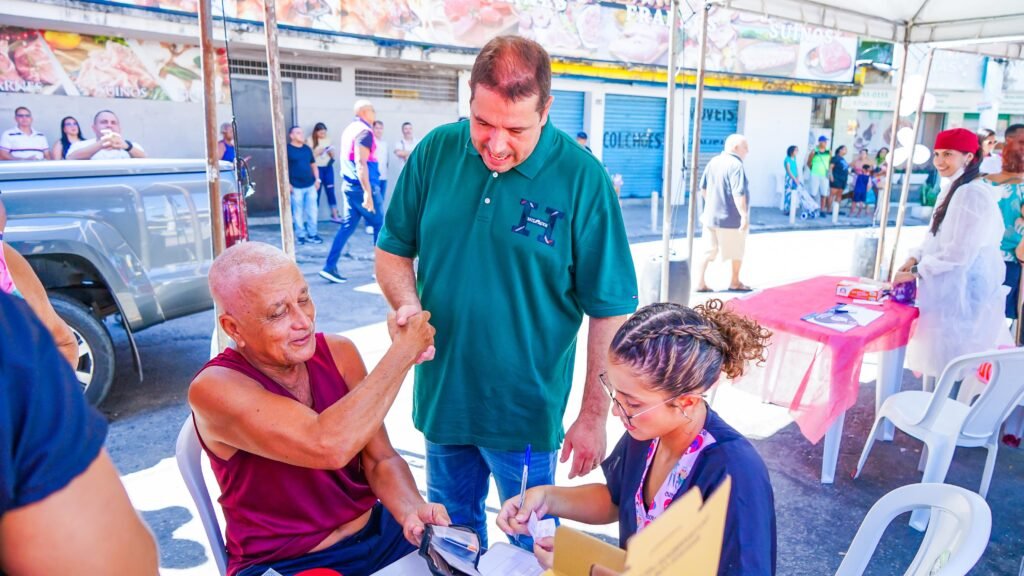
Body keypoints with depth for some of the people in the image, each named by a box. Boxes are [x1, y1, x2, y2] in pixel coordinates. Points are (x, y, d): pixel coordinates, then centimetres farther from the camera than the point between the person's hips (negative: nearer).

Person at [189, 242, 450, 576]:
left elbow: (380, 459, -1)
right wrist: (403, 350, -24)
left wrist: (412, 510, -21)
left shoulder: (339, 353, -4)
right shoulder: (215, 388, -19)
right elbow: (328, 447, -32)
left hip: (375, 533, 4)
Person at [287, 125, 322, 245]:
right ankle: (300, 235, 12)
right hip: (296, 187, -5)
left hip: (310, 185, 5)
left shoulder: (307, 149, 13)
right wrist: (287, 183, -11)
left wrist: (317, 179, 9)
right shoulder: (287, 149, -4)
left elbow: (313, 165, 20)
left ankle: (312, 234, 16)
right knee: (298, 212, 2)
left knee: (312, 211, 6)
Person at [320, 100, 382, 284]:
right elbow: (361, 163, -24)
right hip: (362, 187, -9)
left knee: (348, 226, 9)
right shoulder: (364, 131, -14)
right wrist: (367, 192, -28)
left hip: (349, 185, 9)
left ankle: (330, 267, 3)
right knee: (379, 225, 4)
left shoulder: (349, 129, 15)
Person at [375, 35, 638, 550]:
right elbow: (393, 251, 4)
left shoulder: (582, 179, -17)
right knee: (451, 529, 26)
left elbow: (610, 311, -12)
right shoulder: (435, 151, -6)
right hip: (440, 395, 4)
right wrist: (409, 305, -16)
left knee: (530, 543, 20)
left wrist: (593, 416, -10)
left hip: (526, 411, -3)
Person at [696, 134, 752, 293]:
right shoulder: (736, 165, -18)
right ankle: (735, 282, 27)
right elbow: (738, 194, -26)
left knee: (710, 250, 13)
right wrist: (744, 216, -26)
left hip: (710, 216, 7)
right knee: (737, 251, 13)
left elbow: (703, 189, 13)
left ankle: (700, 282, 6)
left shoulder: (713, 162, 6)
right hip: (731, 218, -7)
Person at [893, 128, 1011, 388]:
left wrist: (916, 273, -15)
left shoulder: (974, 193, -18)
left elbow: (961, 251, -21)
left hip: (964, 292, -10)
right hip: (947, 289, 10)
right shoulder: (952, 189, 14)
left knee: (948, 363, -2)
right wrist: (914, 259, 3)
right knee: (935, 358, 15)